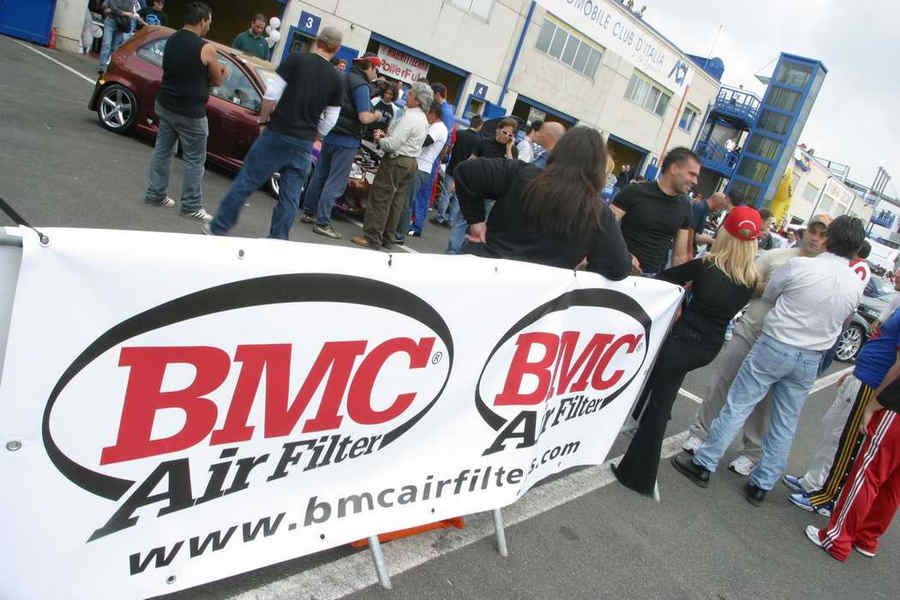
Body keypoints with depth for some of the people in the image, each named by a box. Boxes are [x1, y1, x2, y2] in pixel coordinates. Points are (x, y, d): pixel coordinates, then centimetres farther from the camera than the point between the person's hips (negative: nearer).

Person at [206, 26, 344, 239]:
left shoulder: (296, 59, -4)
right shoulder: (336, 80, 5)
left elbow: (272, 94, -9)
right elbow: (329, 121, 6)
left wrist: (263, 118, 6)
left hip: (277, 133, -2)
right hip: (304, 144, 3)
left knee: (246, 181, 7)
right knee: (291, 194, 9)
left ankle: (218, 228, 14)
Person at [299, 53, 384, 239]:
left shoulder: (342, 78, 12)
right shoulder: (361, 85, -14)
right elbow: (364, 118, -22)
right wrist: (376, 115, -1)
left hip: (330, 136, 8)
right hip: (346, 141, -8)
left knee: (320, 175, 17)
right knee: (335, 183, -3)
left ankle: (308, 212, 28)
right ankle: (322, 223, -1)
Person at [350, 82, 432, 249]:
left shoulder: (409, 117, -18)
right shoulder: (423, 119, 13)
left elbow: (392, 144, -21)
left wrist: (379, 140, -2)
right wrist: (385, 135, 10)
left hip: (396, 161, -10)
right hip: (411, 162, 10)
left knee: (380, 199, -4)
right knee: (396, 201, 12)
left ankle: (372, 238, -1)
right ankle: (386, 237, 18)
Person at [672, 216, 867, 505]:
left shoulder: (800, 266, -15)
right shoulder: (856, 286, -3)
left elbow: (768, 294, 0)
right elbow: (840, 319, 12)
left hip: (775, 346, -4)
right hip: (811, 359, 4)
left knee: (737, 405, 5)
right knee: (785, 424, 13)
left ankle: (704, 463, 11)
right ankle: (761, 485, 22)